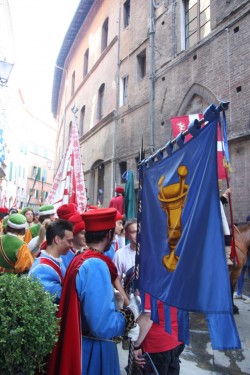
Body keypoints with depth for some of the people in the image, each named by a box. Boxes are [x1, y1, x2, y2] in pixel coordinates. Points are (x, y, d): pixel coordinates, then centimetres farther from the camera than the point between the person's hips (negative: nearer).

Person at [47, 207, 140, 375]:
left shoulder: (80, 259, 3)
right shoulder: (96, 266, -26)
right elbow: (103, 326, -30)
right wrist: (130, 314, -14)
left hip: (81, 345, 9)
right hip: (94, 352, -8)